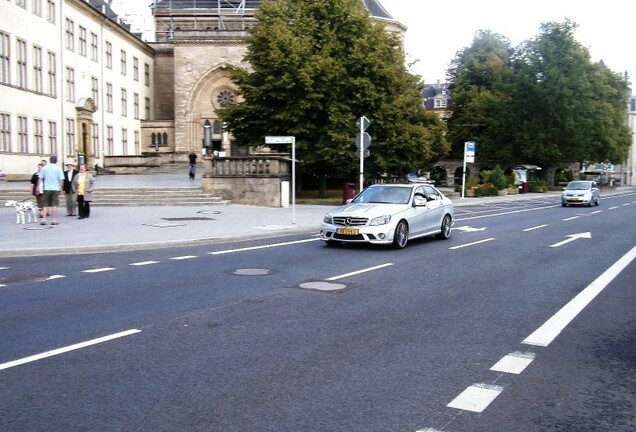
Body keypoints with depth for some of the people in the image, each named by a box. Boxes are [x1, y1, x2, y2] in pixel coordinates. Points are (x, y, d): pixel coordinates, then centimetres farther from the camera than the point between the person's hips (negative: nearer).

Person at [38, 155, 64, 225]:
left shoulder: (44, 168, 2)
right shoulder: (58, 168, -2)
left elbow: (40, 179, 1)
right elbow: (61, 179, -4)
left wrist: (40, 187, 8)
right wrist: (61, 187, 8)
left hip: (46, 189, 1)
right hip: (55, 189, -1)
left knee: (45, 205, 8)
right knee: (54, 205, 2)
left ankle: (43, 220, 4)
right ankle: (54, 220, 2)